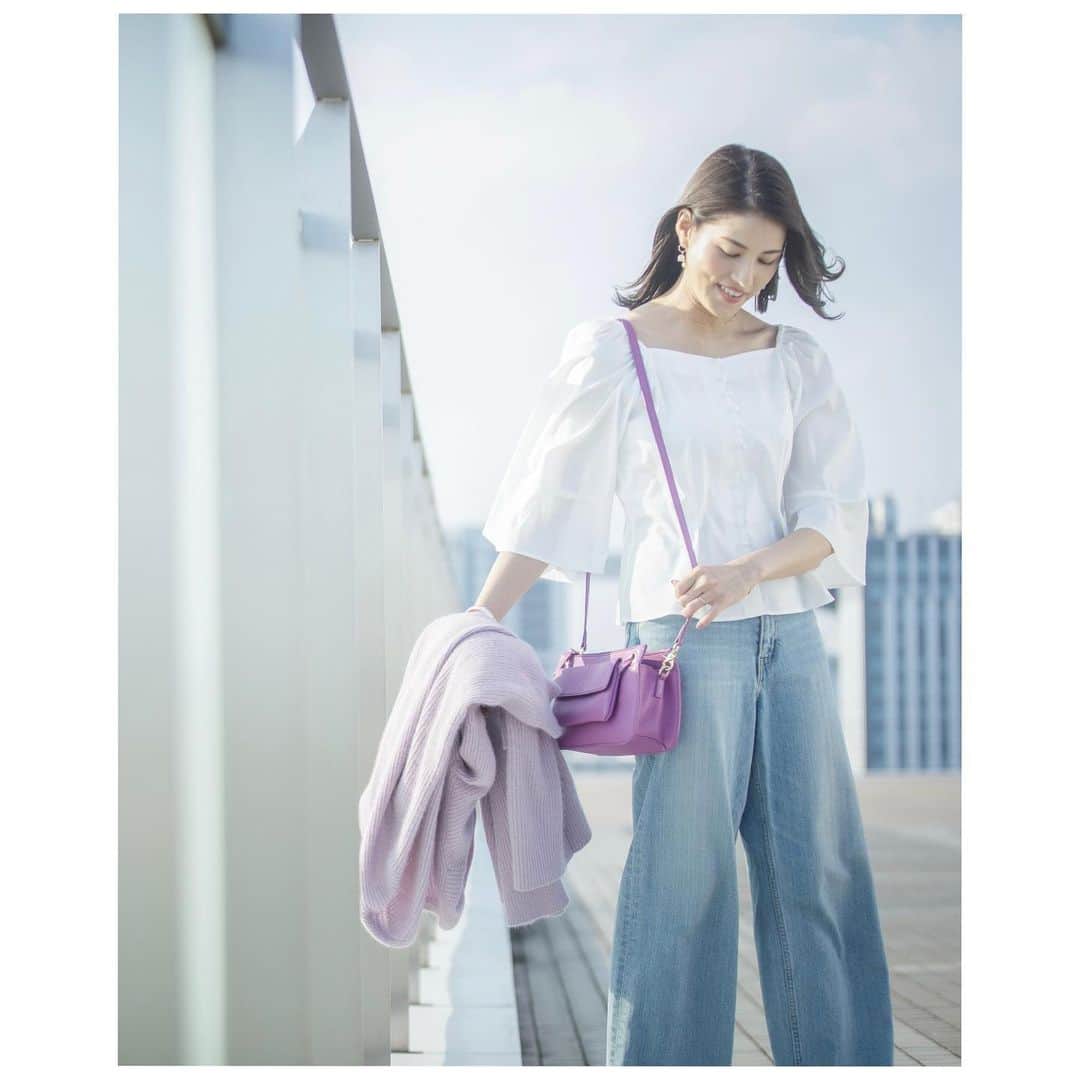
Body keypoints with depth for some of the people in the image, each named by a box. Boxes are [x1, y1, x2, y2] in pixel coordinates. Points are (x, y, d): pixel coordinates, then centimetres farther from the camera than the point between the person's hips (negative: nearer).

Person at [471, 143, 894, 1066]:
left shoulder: (797, 360, 10)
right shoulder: (613, 351, 1)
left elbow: (834, 516, 5)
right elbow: (548, 504, 1)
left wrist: (746, 571, -13)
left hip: (789, 634, 4)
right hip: (684, 639, -4)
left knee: (820, 875, 5)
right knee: (685, 873, -5)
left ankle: (844, 1062, 13)